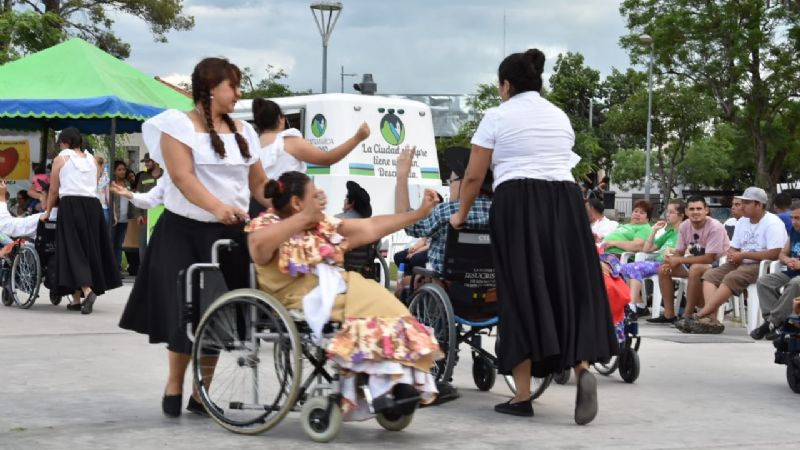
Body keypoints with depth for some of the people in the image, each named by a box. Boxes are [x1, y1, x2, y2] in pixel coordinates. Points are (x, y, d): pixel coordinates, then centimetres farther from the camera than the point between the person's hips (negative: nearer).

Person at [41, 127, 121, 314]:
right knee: (89, 248, 8)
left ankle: (87, 290, -26)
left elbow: (54, 190, 6)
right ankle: (77, 298, 10)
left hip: (70, 205, -4)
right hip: (92, 205, 4)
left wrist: (47, 212, 17)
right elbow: (94, 185, 13)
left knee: (73, 249, -5)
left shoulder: (61, 159, 3)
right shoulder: (92, 159, 16)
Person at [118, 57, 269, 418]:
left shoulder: (242, 131, 13)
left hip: (230, 234, 5)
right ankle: (173, 388, 15)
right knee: (187, 312, -3)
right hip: (185, 232, -5)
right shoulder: (180, 125, -5)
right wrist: (217, 207, -34)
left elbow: (259, 183, 14)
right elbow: (182, 176, -19)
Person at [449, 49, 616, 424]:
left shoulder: (498, 116, 5)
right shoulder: (560, 116, 19)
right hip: (565, 202, 4)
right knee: (570, 288, 6)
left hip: (517, 205, -4)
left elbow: (474, 176, 5)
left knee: (521, 293, -2)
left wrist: (461, 215, 18)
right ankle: (582, 366, -17)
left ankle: (522, 396, -2)